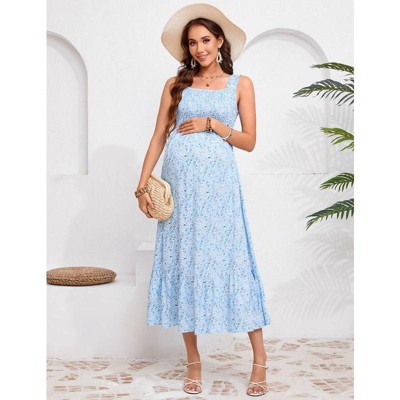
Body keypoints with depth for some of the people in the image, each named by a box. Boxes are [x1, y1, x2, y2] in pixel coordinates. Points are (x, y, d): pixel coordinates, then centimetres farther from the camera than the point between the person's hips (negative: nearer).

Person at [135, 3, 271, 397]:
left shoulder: (240, 84, 8)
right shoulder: (175, 84, 11)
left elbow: (249, 141, 4)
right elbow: (158, 137, 8)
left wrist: (212, 124, -8)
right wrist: (143, 185, 0)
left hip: (219, 181, -2)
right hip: (179, 182, 2)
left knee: (230, 261, -3)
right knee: (182, 261, 2)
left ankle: (259, 358, 5)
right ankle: (193, 360, 11)